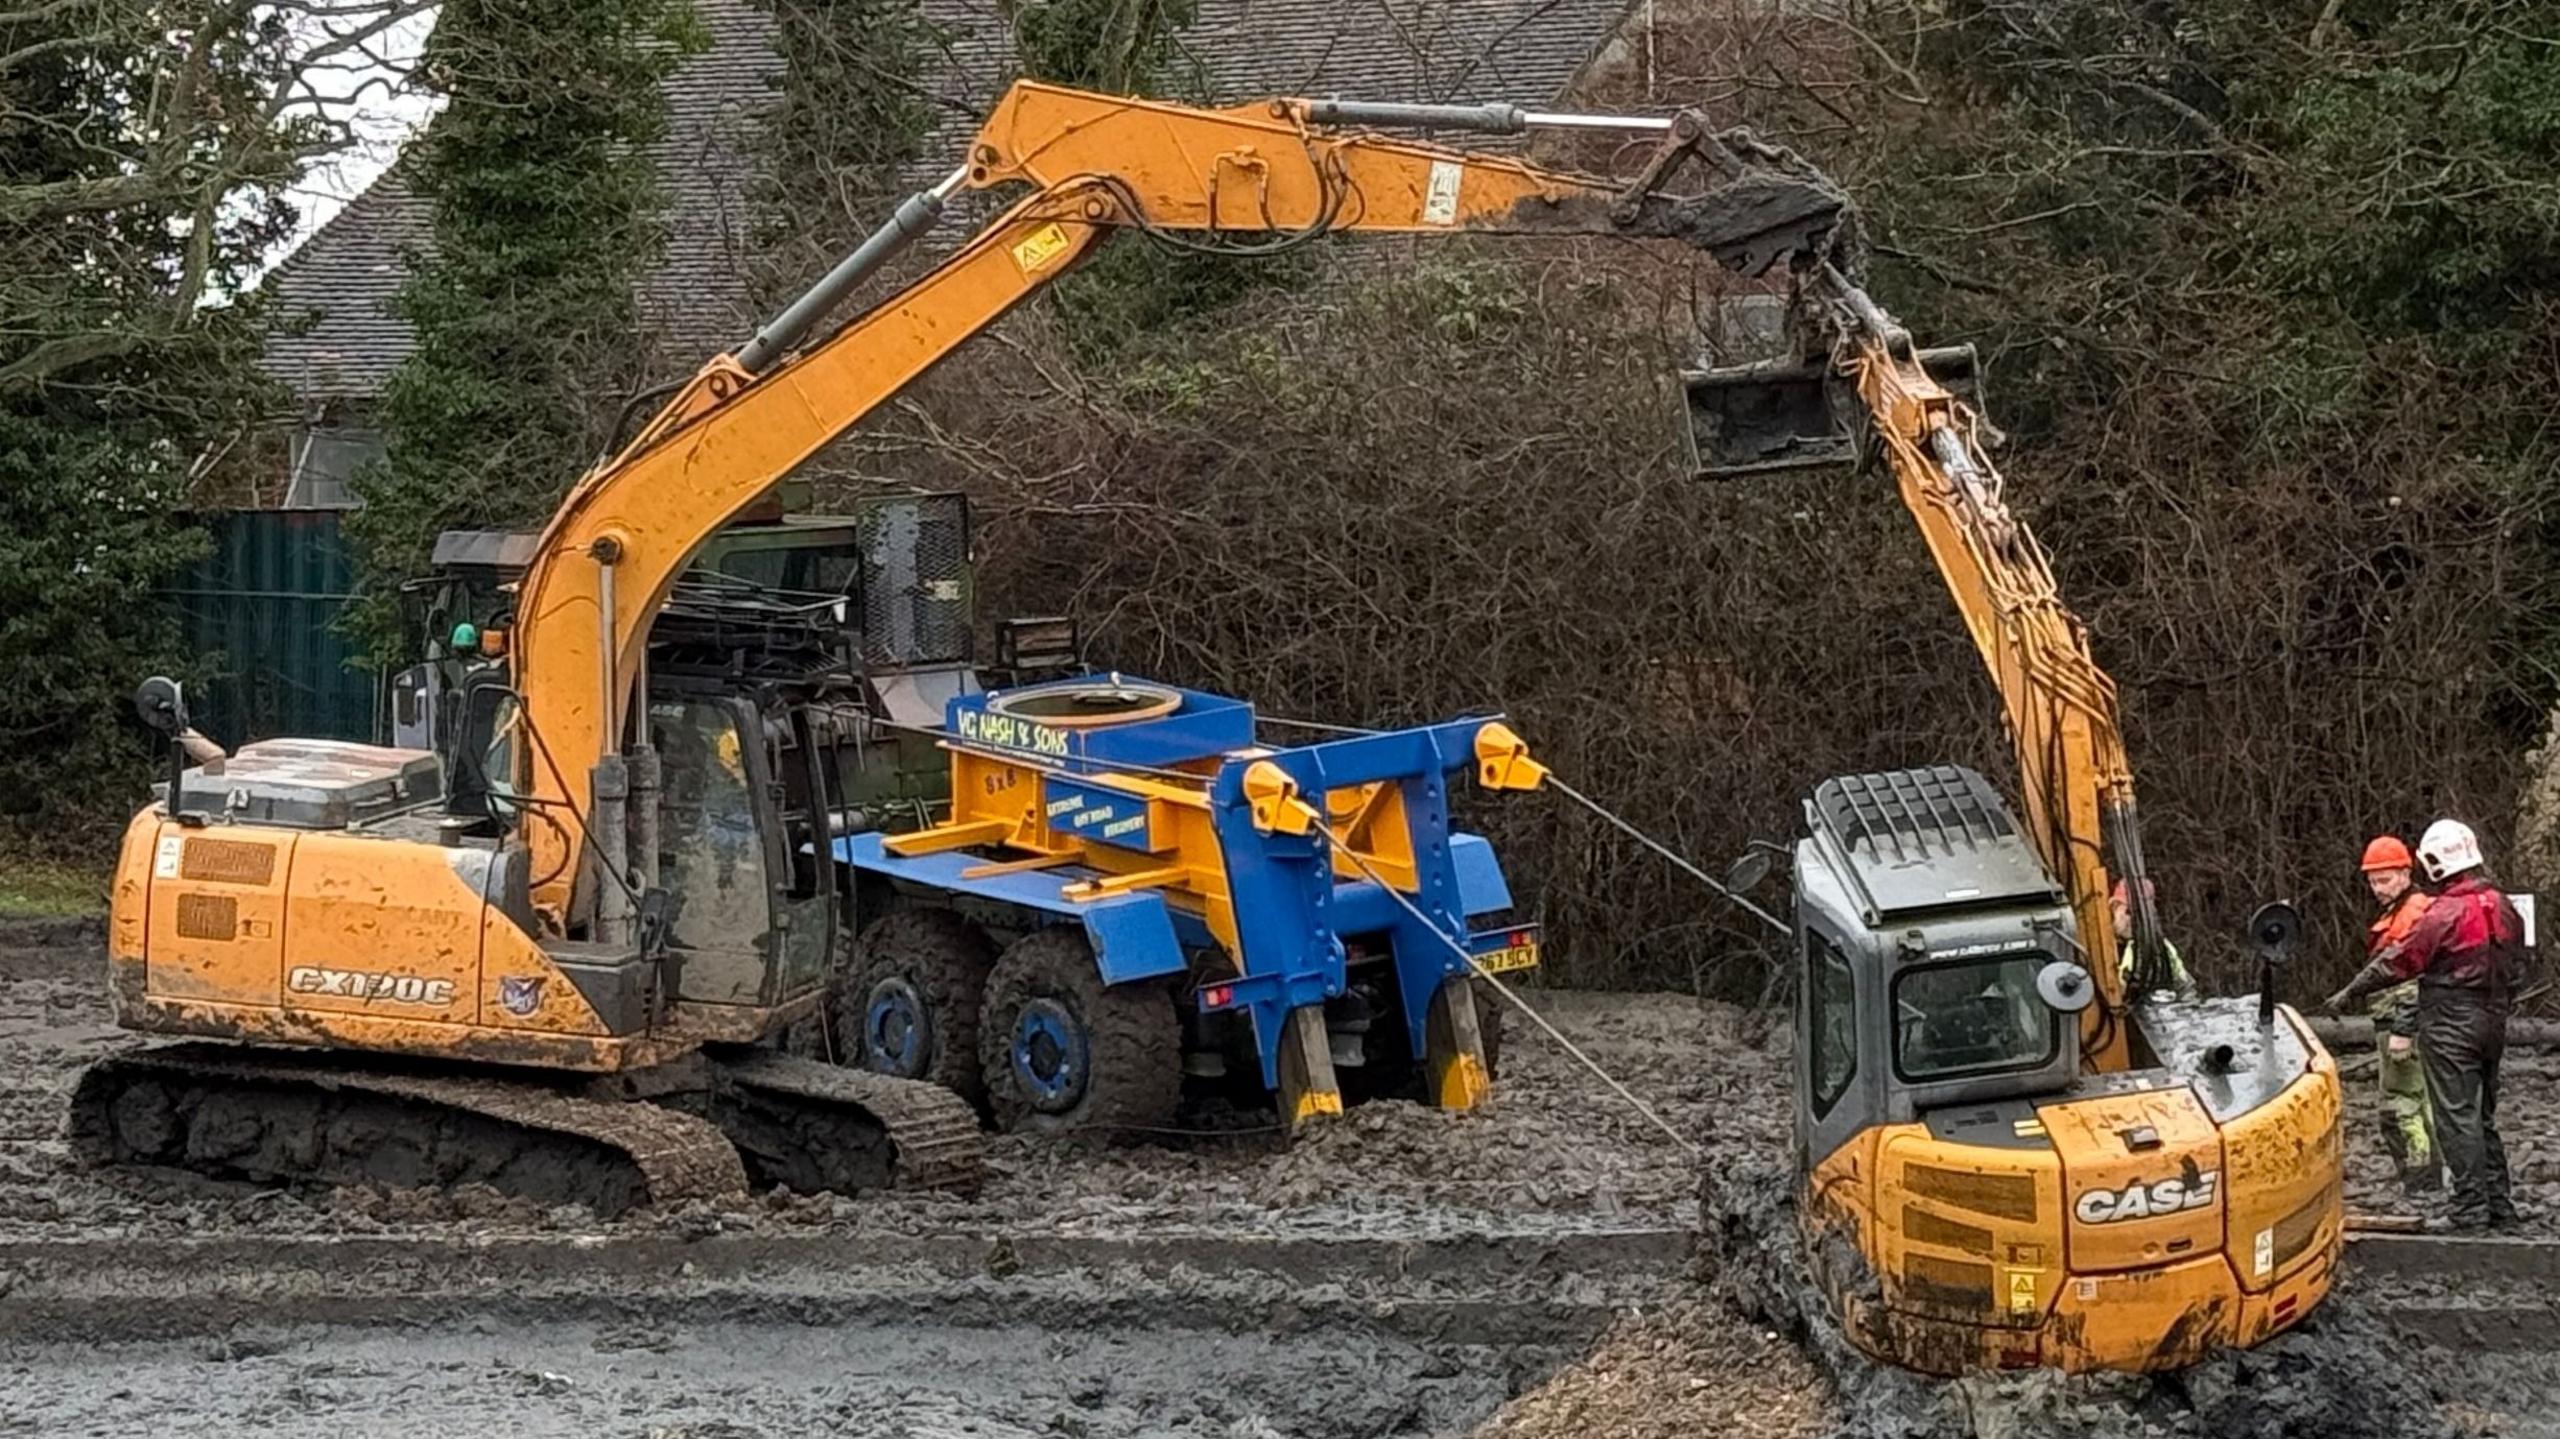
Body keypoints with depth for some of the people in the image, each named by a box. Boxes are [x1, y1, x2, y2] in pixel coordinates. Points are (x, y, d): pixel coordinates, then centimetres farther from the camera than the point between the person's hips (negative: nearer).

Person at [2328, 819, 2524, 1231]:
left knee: (2457, 1117, -5)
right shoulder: (2503, 909, 7)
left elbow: (2400, 962, -13)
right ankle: (2499, 1205, 17)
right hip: (2492, 1023, 8)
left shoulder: (2445, 913, -17)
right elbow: (2516, 968, 15)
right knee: (2483, 1116, 15)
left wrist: (2351, 992, -2)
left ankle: (2471, 1208, -7)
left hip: (2450, 1027, -8)